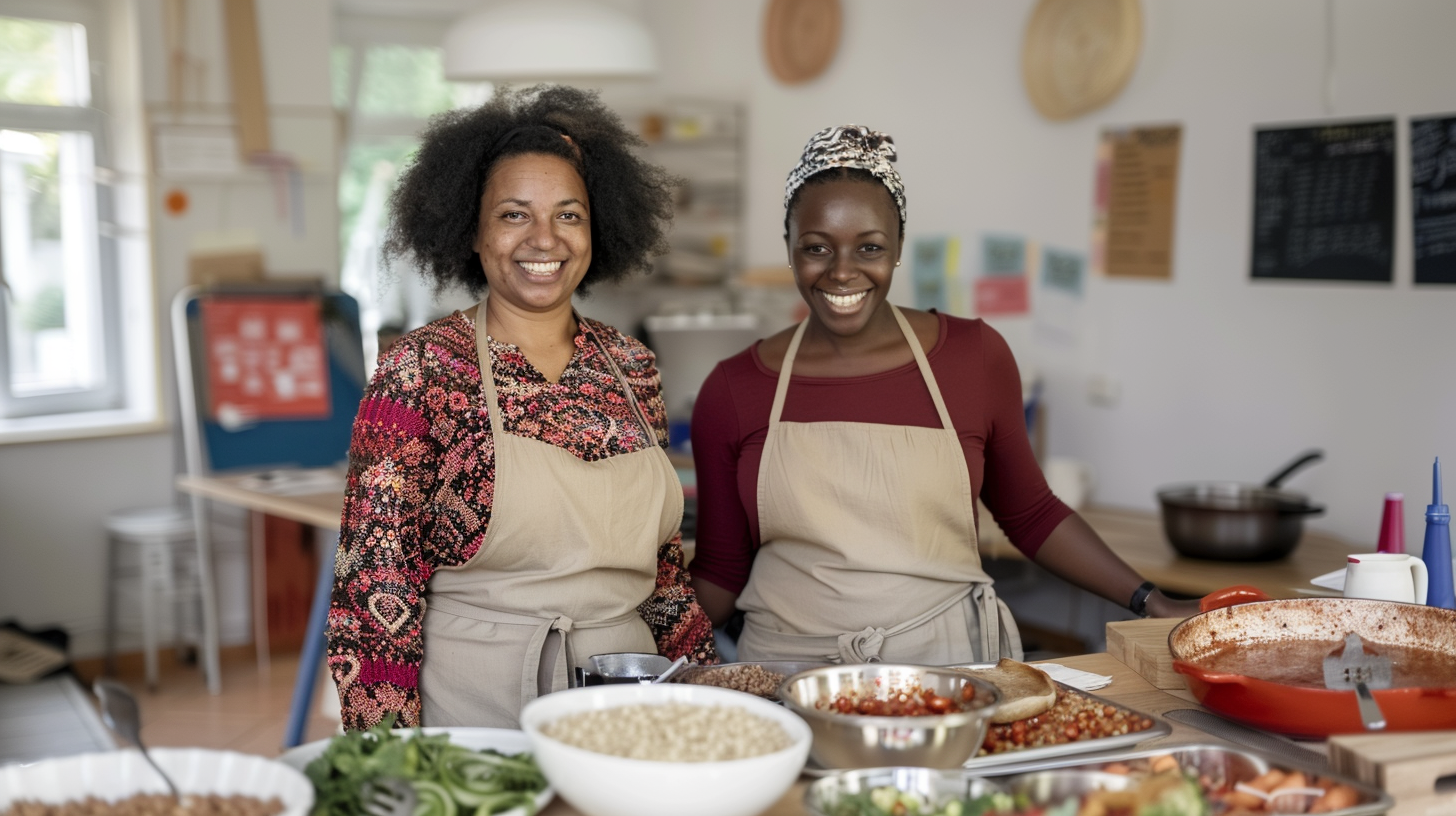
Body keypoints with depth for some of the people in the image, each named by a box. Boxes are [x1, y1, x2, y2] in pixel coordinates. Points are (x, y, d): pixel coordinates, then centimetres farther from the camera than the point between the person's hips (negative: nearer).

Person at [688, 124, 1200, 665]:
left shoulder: (975, 355, 4)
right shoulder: (733, 391, 3)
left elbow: (1030, 515, 16)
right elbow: (720, 569, 10)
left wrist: (1149, 601, 9)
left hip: (946, 660, 0)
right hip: (789, 669, 0)